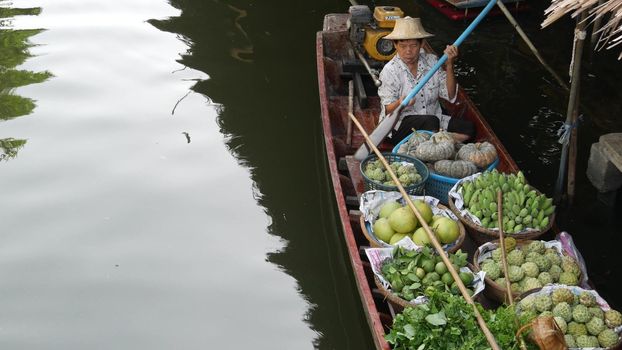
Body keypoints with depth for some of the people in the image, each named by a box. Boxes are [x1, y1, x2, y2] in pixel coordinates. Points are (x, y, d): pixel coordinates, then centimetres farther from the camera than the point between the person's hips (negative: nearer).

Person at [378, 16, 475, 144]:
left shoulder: (431, 61, 1)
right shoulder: (390, 70, -11)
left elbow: (450, 95, -2)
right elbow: (387, 110, -14)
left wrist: (449, 65, -14)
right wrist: (400, 104, -37)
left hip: (433, 117, 5)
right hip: (400, 124, -5)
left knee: (468, 129, -16)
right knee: (430, 121, -35)